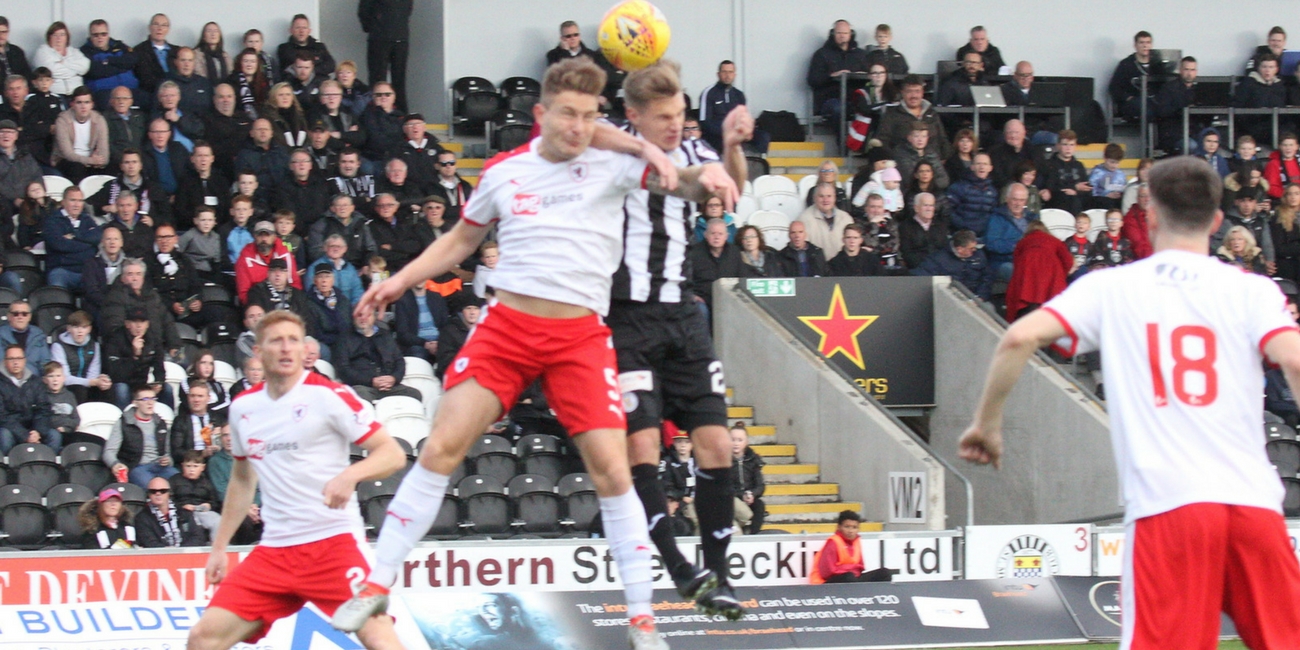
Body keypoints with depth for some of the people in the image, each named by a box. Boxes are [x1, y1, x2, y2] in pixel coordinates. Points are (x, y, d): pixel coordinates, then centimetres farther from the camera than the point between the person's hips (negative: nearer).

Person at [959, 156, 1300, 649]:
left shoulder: (1111, 288, 8)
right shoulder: (1252, 290, 7)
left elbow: (1020, 337, -2)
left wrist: (986, 424, 9)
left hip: (1165, 505, -1)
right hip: (1254, 502, 1)